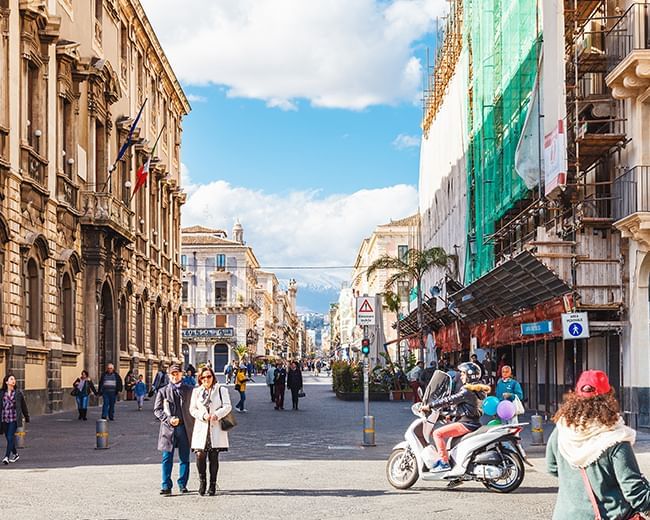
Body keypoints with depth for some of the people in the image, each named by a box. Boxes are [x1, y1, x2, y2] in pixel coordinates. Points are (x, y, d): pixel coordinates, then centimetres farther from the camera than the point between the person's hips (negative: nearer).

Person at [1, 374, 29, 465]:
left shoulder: (18, 393, 1)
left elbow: (23, 405, 10)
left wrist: (26, 417, 16)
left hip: (14, 419, -2)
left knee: (10, 437, -11)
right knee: (8, 438, 11)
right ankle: (15, 454, 28)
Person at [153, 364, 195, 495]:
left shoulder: (189, 391, 9)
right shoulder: (163, 391, 9)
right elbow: (157, 410, 6)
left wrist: (193, 426, 2)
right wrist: (168, 419, -10)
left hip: (185, 428, 1)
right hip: (168, 429, -1)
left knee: (184, 458, 4)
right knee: (167, 459, -4)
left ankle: (183, 484, 14)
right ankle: (166, 486, -2)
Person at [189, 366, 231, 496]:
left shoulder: (221, 390, 7)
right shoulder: (196, 391, 12)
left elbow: (227, 406, -2)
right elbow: (192, 409, 7)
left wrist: (217, 414, -19)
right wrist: (203, 415, -12)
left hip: (216, 428, -1)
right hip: (201, 428, 1)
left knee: (213, 457, 1)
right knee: (200, 455, -9)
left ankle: (213, 484, 9)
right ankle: (202, 482, 9)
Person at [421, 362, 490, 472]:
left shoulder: (467, 392, -15)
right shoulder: (478, 390, 15)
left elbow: (450, 400, -18)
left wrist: (430, 406, -15)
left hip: (466, 424, -11)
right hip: (474, 423, 11)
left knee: (438, 433, -17)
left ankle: (444, 462, -21)